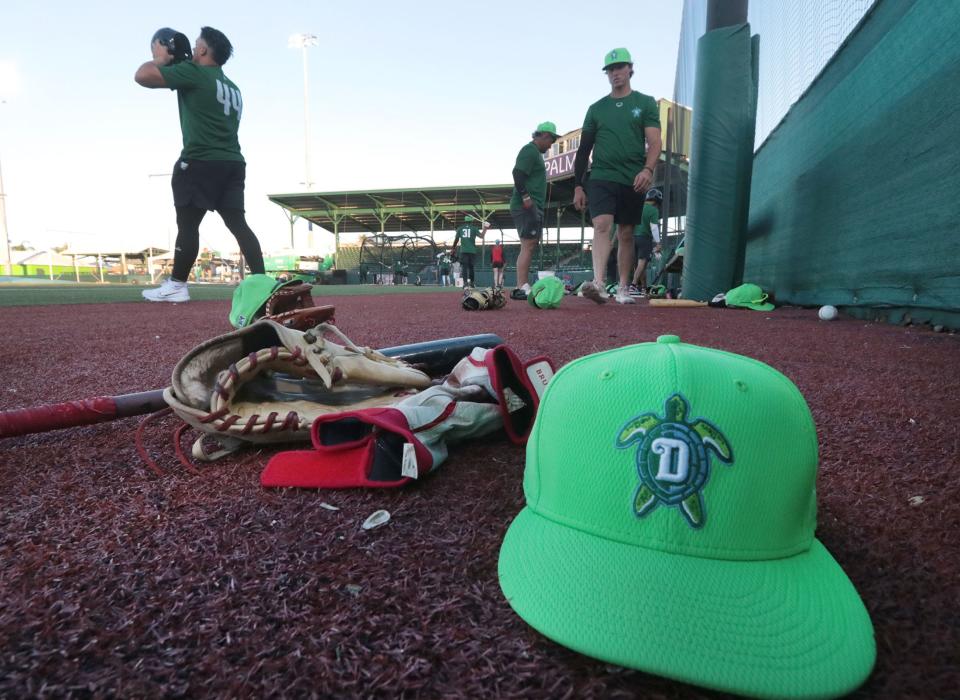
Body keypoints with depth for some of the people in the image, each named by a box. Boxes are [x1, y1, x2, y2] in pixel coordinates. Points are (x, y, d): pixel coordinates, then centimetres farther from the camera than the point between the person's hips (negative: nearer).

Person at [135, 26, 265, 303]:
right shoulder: (233, 88, 23)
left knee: (187, 224, -3)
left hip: (201, 163, -7)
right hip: (233, 164, 7)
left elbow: (143, 76, -6)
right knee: (238, 224, 1)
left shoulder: (193, 72, -1)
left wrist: (160, 58, 12)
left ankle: (177, 285, 2)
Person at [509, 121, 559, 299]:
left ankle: (523, 288, 13)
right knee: (528, 245, -15)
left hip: (534, 207, 11)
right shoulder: (530, 150, -7)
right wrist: (526, 197, -26)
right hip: (526, 206, -11)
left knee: (530, 246, 10)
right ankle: (522, 288, -18)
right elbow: (518, 174, -20)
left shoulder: (536, 152, 24)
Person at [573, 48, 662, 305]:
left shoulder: (646, 103, 9)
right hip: (601, 178, 0)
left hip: (633, 181, 0)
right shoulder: (596, 108, 14)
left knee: (626, 235, 4)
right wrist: (578, 186, 8)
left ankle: (623, 289, 12)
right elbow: (584, 150, 14)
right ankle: (598, 284, -32)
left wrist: (648, 169, -21)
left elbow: (654, 142, -2)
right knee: (602, 225, -21)